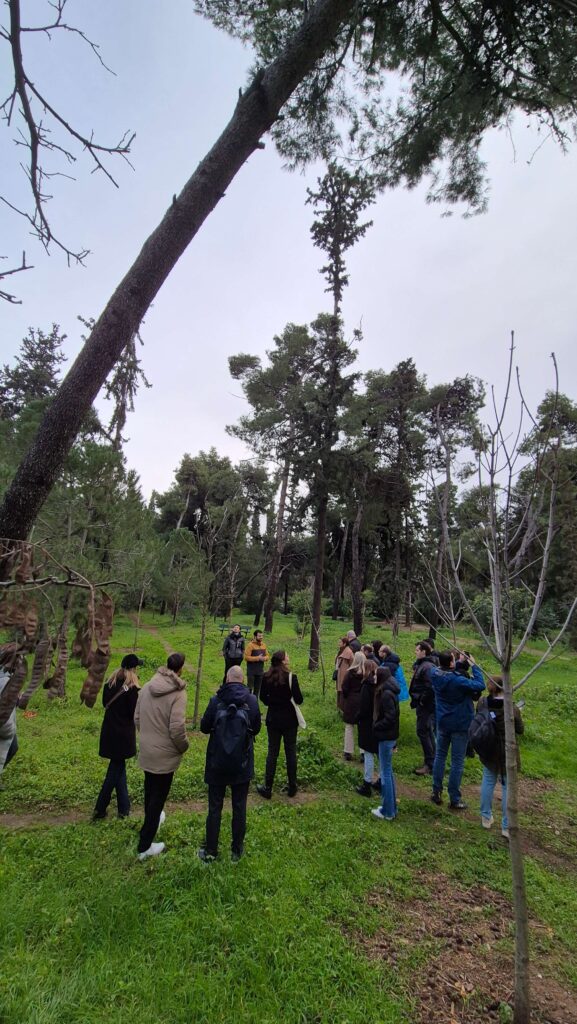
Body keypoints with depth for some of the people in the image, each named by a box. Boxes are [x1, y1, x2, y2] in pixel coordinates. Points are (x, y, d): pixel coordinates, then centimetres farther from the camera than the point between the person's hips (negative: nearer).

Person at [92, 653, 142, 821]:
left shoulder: (110, 682, 1)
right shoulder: (132, 688, -19)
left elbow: (105, 703, 13)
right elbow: (135, 713, -16)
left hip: (108, 731, 7)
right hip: (124, 734, -6)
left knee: (118, 766, 17)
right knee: (116, 770, 8)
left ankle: (124, 807, 25)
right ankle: (99, 809, 14)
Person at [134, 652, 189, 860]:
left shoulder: (147, 687, -4)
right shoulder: (177, 693, -24)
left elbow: (137, 717, 4)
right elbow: (177, 727, -26)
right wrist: (184, 746, -7)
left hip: (146, 750, 6)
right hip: (165, 754, -6)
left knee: (150, 790, 27)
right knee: (158, 796, 10)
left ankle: (152, 820, 52)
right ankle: (145, 846, 20)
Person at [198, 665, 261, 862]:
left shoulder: (216, 701, -16)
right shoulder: (252, 701, -11)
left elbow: (204, 727, -4)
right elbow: (256, 729, 2)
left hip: (217, 764, -1)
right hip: (242, 765, 1)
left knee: (214, 808, 14)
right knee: (239, 807, 16)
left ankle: (210, 851, 25)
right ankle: (237, 850, 28)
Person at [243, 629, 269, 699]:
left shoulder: (264, 645, 8)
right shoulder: (250, 645, -12)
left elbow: (267, 655, 16)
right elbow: (246, 657, -17)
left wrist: (264, 658, -8)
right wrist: (257, 658, -19)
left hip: (260, 671, 6)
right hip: (251, 671, -6)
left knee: (257, 688, 13)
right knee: (250, 688, -3)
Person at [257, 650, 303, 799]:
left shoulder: (266, 677, -8)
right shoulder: (291, 677, -18)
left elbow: (263, 697, 2)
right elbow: (299, 700, -15)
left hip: (273, 718, 2)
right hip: (289, 719, -2)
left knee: (272, 753, 12)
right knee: (290, 752, 13)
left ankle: (268, 788, 18)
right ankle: (292, 787, 24)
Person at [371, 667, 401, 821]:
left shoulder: (386, 694, -22)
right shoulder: (389, 692, 7)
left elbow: (390, 718, -25)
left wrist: (375, 727, -14)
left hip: (386, 737, -9)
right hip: (389, 736, 9)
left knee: (385, 773, 2)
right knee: (388, 771, 18)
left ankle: (388, 811, 12)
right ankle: (391, 807, 29)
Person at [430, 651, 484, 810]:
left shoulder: (434, 674, -11)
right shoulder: (458, 681, -29)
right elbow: (480, 686, -24)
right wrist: (474, 666, -16)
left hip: (442, 723, 5)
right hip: (460, 724, -5)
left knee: (440, 756, 18)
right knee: (457, 762, 6)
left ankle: (436, 792, 25)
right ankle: (454, 799, 15)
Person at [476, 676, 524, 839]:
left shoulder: (482, 703, -14)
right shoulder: (512, 709, -26)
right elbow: (520, 730, -10)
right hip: (506, 753, -3)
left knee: (488, 781, 21)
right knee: (508, 787, 12)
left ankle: (486, 817, 34)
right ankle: (506, 827, 21)